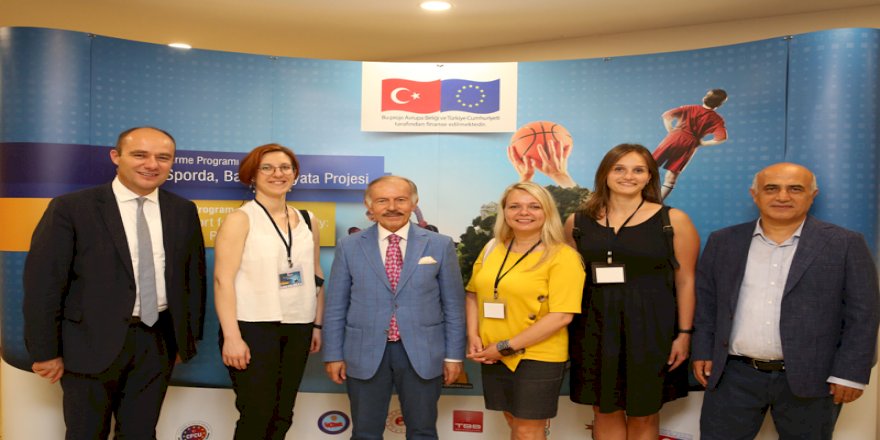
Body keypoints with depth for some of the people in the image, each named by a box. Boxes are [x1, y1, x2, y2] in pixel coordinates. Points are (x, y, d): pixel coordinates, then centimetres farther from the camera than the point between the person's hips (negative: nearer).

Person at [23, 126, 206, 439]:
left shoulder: (184, 211, 3)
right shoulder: (71, 208, -9)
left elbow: (194, 276, 8)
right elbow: (43, 282, -8)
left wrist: (189, 335, 8)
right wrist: (45, 351, -8)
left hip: (159, 340, 3)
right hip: (92, 342, -3)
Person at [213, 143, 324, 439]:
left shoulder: (307, 222, 10)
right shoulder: (240, 219, -5)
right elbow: (223, 279, -11)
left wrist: (318, 325, 12)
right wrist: (231, 336, -17)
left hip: (298, 328, 5)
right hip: (252, 327, -5)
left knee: (283, 414, 12)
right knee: (256, 415, -1)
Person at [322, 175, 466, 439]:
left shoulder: (440, 245, 0)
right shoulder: (349, 247, 2)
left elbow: (453, 305, 3)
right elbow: (336, 306, 4)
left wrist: (453, 355, 1)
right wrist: (334, 355, 2)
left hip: (422, 354, 0)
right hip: (365, 354, 1)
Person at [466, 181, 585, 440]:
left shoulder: (562, 256, -12)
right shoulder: (492, 248, 5)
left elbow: (561, 316, -18)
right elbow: (473, 294, 13)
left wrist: (506, 346, -17)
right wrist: (473, 336, -4)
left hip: (538, 358, -5)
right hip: (493, 357, 5)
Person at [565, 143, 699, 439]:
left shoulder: (673, 221, -2)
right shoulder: (578, 222, 3)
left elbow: (685, 281, -1)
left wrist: (684, 333, -4)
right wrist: (565, 331, 4)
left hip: (650, 329, -1)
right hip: (595, 329, 2)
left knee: (643, 415, 10)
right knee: (605, 411, 11)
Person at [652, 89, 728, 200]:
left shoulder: (690, 108, 6)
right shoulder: (717, 119, 2)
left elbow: (666, 115, -1)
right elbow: (721, 137, -11)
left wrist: (670, 130, 6)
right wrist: (703, 143, -1)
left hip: (674, 138, 0)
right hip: (689, 145, 0)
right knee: (671, 176, 7)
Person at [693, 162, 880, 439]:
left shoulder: (845, 245, -3)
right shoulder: (723, 242, 4)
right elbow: (706, 302, 9)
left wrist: (850, 373, -8)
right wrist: (703, 351, 4)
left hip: (809, 377, -2)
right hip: (734, 375, 2)